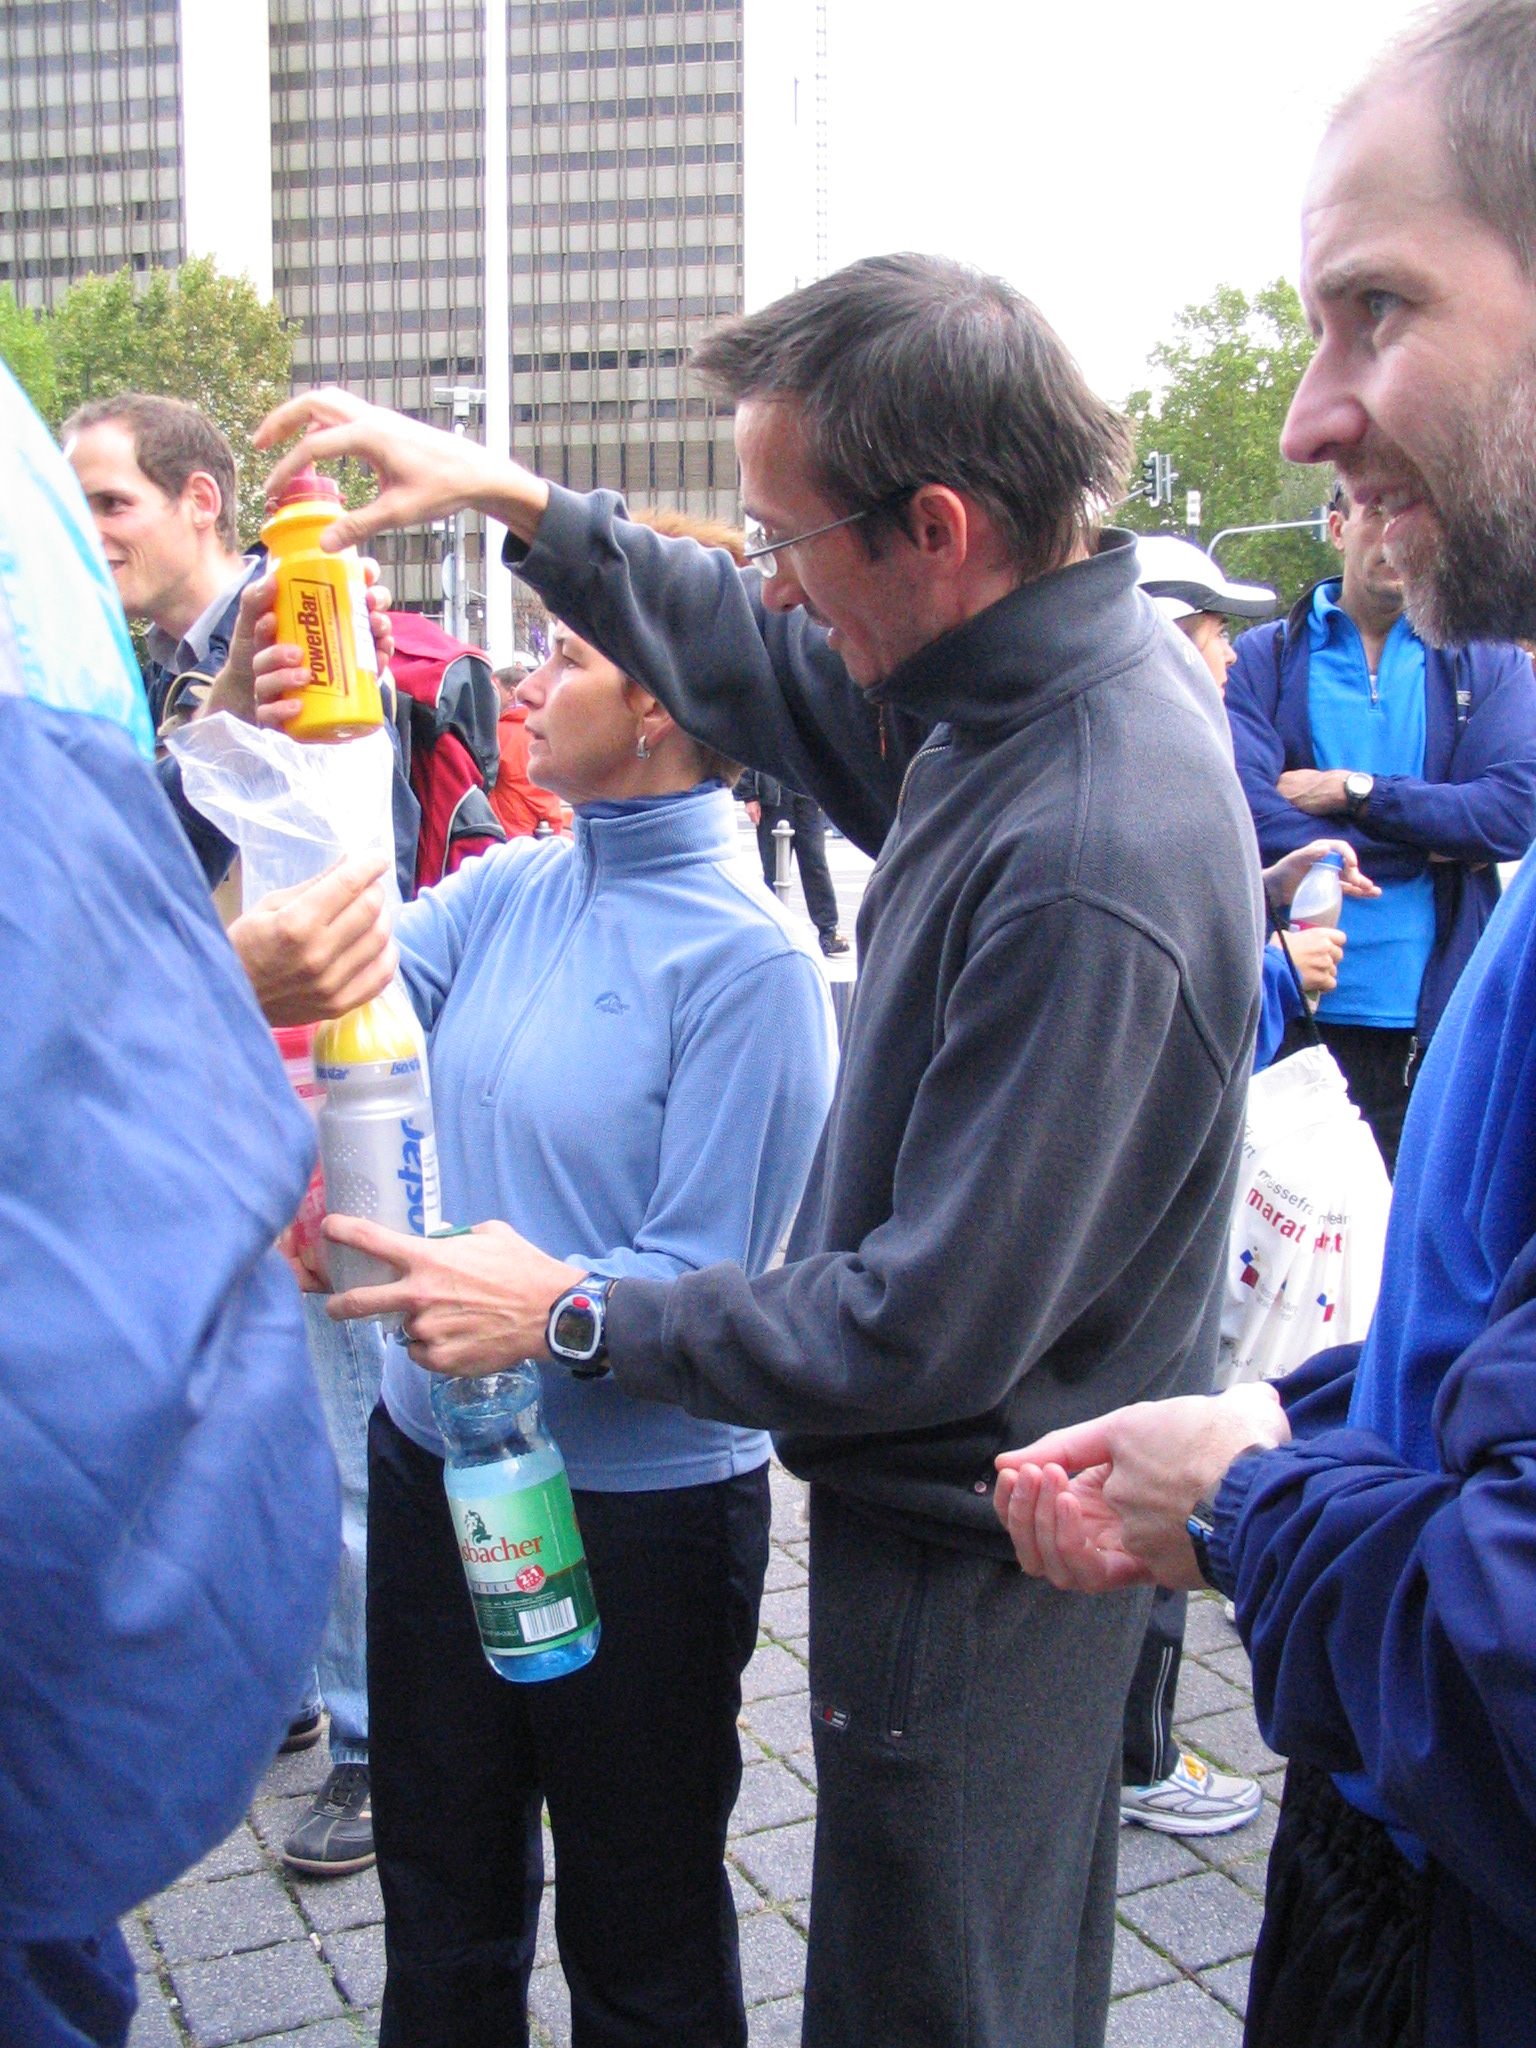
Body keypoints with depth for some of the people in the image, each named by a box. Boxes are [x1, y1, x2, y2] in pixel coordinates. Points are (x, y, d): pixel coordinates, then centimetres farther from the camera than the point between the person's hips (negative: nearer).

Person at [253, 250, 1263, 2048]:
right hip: (1006, 1506, 9)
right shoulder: (1043, 681, -3)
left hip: (974, 1559, -9)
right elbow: (769, 670, 16)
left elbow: (936, 1329, -28)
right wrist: (515, 500, 10)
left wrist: (576, 1313, -17)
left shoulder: (1084, 868, -32)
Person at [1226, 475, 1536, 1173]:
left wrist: (1354, 792, -12)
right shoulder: (1263, 659, 4)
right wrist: (1426, 842, -10)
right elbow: (1245, 813, -13)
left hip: (1435, 1018, 1)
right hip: (1289, 1014, 0)